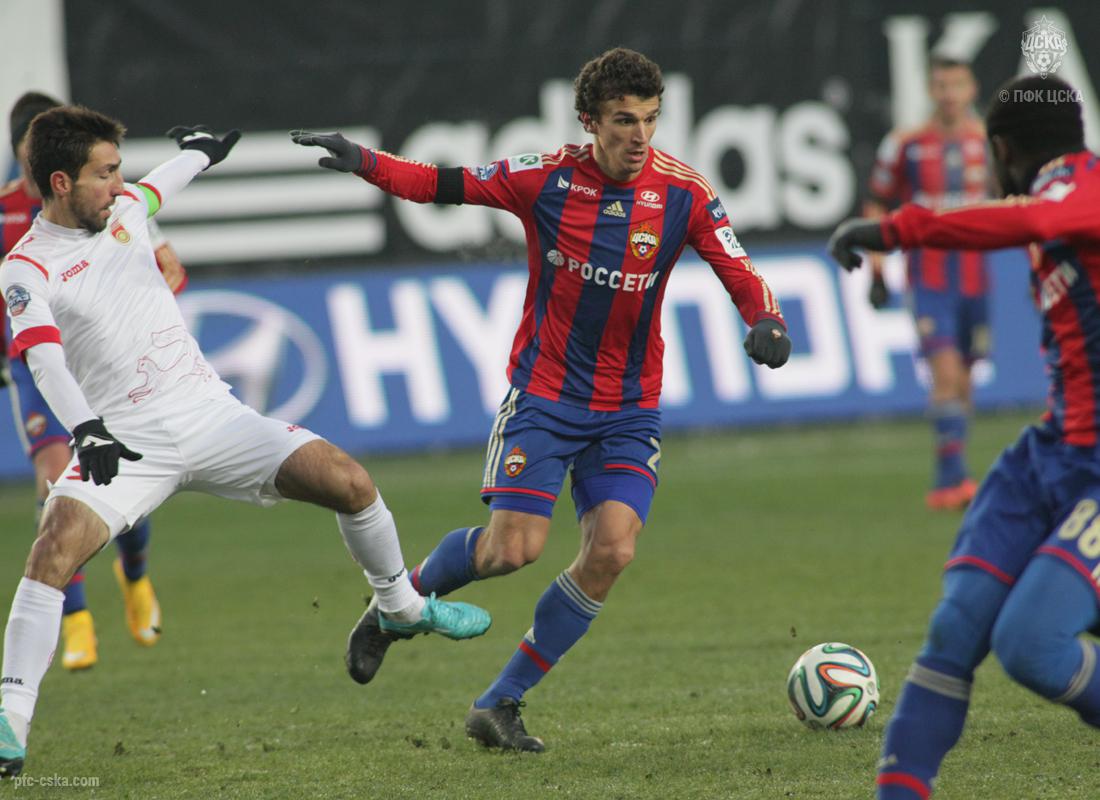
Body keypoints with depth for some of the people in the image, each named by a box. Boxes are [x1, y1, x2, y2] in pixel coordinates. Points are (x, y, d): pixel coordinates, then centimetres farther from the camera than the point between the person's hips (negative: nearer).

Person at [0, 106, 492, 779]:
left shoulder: (124, 209, 11)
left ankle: (401, 607, 19)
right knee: (56, 547, -29)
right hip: (124, 439, -5)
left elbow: (155, 190, 37)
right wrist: (85, 429, -40)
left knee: (349, 482, -8)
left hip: (210, 413, 5)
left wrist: (201, 152, 55)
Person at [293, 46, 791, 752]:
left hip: (629, 412, 2)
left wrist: (767, 323, -29)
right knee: (513, 548, -13)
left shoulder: (684, 193, -7)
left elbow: (741, 276, -7)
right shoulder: (547, 178, -10)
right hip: (544, 394, -2)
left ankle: (502, 703, 0)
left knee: (613, 550, -14)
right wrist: (363, 160, -21)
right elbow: (445, 185, -6)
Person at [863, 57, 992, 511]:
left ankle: (945, 483, 19)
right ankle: (954, 476, -21)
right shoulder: (905, 146, -2)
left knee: (962, 381, 7)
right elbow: (877, 208, 7)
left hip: (976, 280, 3)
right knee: (945, 374, -18)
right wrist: (876, 272, 1)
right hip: (929, 280, -3)